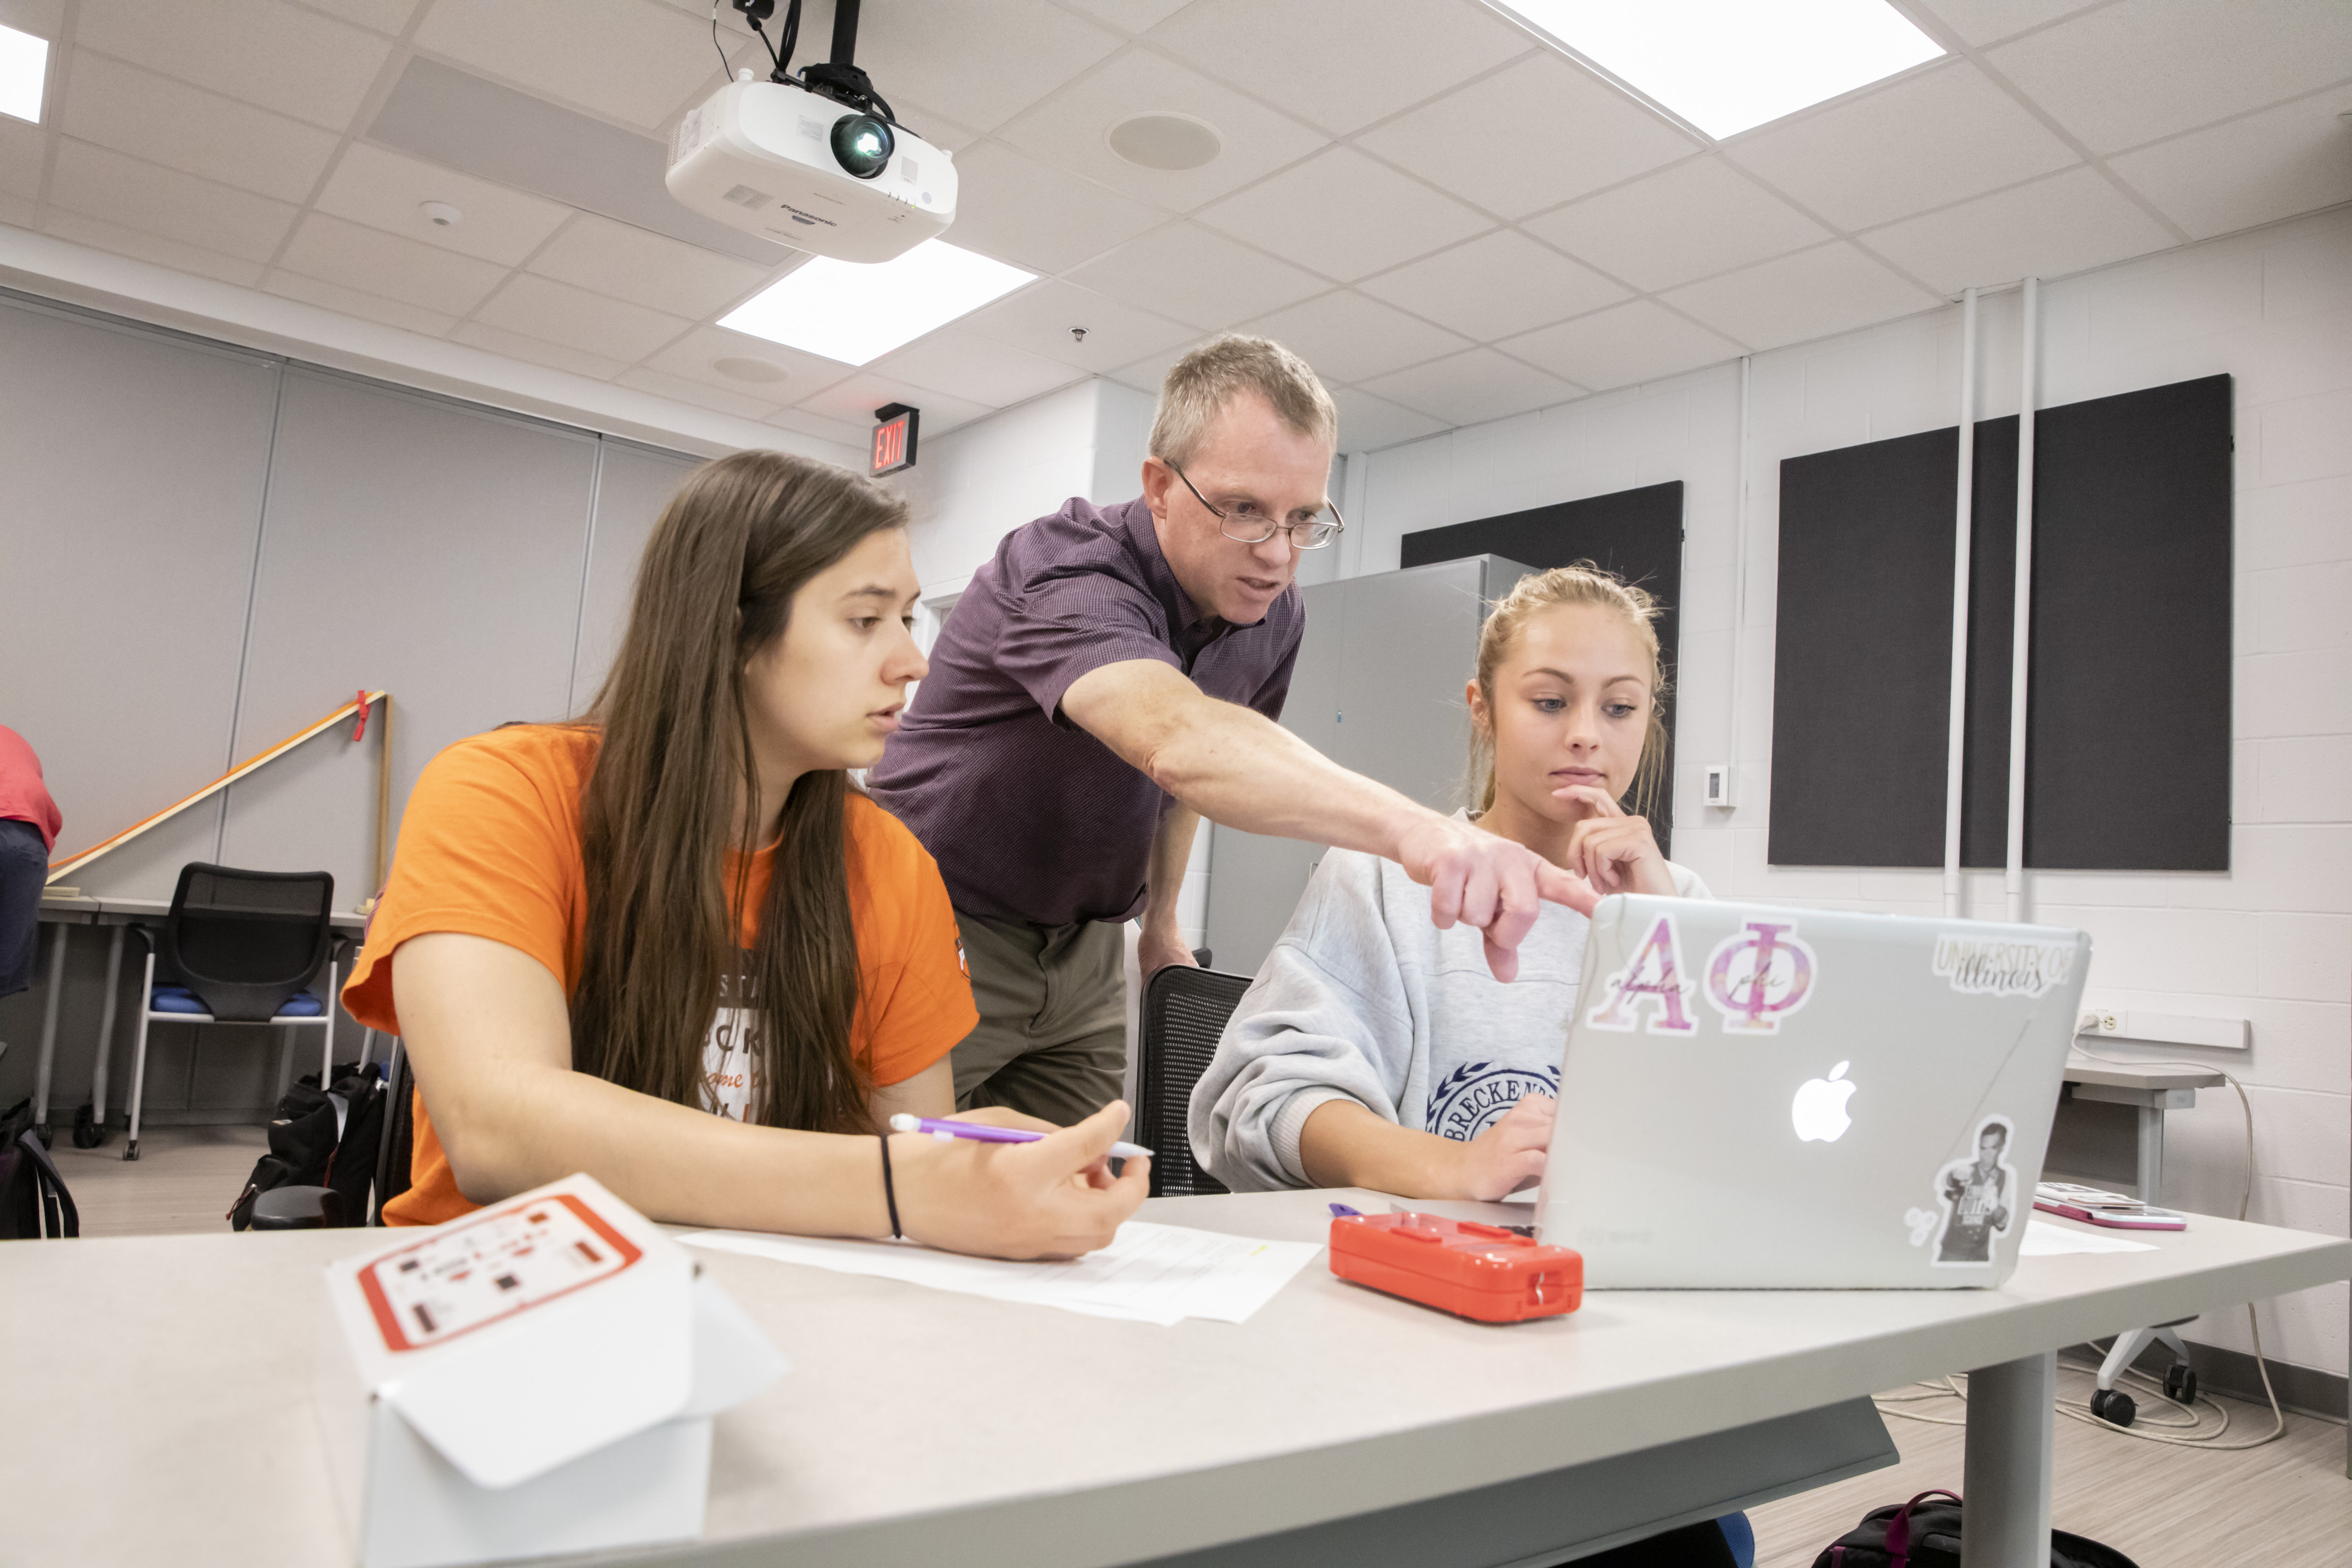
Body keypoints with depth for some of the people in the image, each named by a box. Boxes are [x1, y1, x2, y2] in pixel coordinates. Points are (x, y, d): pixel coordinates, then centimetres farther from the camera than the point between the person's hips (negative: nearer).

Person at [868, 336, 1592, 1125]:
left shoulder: (1275, 616, -3)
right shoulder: (1065, 572, -29)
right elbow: (1177, 739, -49)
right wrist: (1412, 829, -62)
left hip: (1084, 953, 6)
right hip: (943, 933, -6)